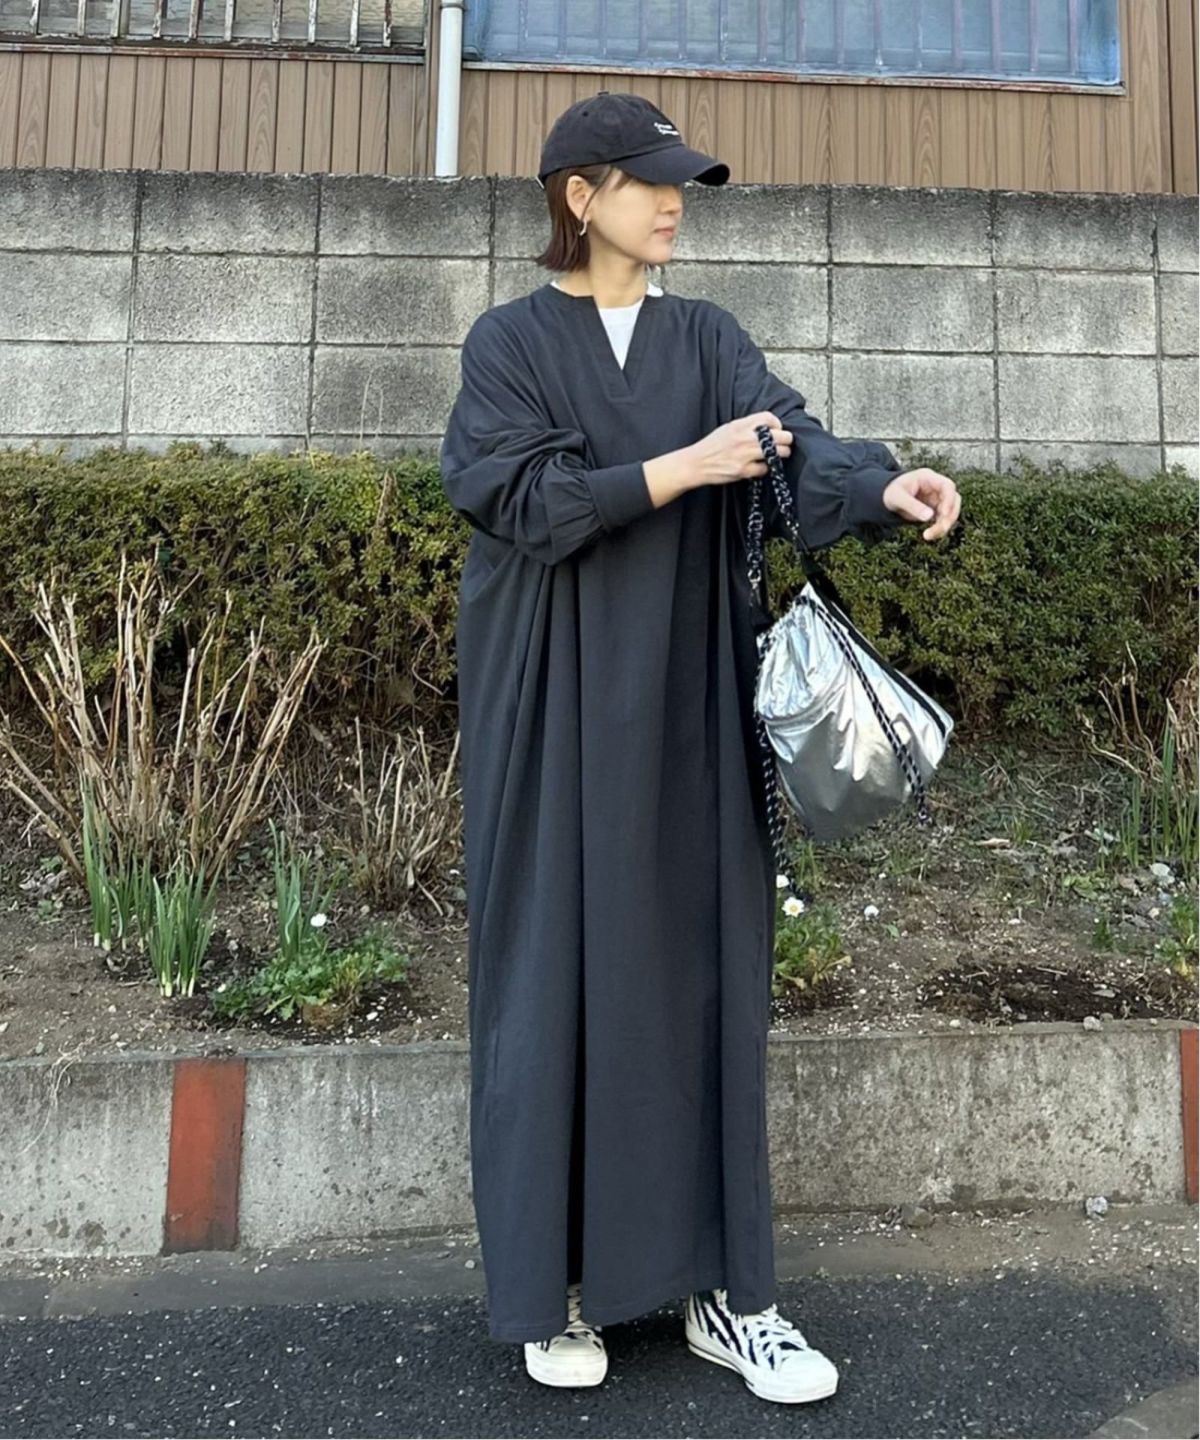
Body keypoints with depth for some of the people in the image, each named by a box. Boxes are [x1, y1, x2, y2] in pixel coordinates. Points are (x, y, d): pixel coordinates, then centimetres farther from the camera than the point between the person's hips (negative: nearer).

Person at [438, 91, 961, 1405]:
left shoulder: (706, 339, 13)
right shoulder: (511, 340, 4)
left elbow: (789, 434, -5)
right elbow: (519, 496, -10)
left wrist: (886, 485, -25)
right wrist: (685, 467, -17)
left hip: (688, 704, 4)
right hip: (559, 704, -3)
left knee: (703, 966, 3)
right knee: (558, 969, 0)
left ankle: (718, 1283, 15)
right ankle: (549, 1286, 16)